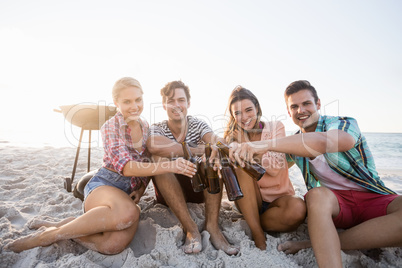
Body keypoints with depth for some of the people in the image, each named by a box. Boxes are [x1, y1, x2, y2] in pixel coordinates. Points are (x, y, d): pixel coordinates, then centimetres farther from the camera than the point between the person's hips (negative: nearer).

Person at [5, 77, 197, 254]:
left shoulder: (145, 126, 11)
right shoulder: (111, 126, -7)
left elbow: (148, 165, 18)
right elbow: (126, 167, -19)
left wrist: (140, 190, 1)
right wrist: (170, 167, -25)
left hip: (129, 195, 4)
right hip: (103, 186, -4)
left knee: (114, 244, -28)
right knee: (127, 212, -40)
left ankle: (63, 226, -4)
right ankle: (49, 234, -16)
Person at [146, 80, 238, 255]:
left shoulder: (198, 125, -1)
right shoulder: (156, 129, -6)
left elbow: (217, 142, -24)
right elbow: (153, 146, -33)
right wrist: (196, 150, -34)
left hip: (200, 188, 2)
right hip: (169, 192, -1)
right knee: (159, 158, -29)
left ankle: (212, 225, -28)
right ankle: (190, 228, -31)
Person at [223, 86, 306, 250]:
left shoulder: (276, 127, -3)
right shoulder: (232, 136, 1)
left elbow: (275, 169, -15)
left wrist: (247, 144, -15)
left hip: (277, 197, 0)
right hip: (248, 201, 1)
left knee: (297, 209, -34)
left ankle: (250, 221, -8)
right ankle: (257, 232, -22)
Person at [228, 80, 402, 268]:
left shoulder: (344, 124, -10)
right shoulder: (294, 143, 7)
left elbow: (323, 142, -34)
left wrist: (266, 144, -45)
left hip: (373, 196, -1)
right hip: (334, 200, 2)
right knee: (317, 194, -33)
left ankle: (316, 243, -26)